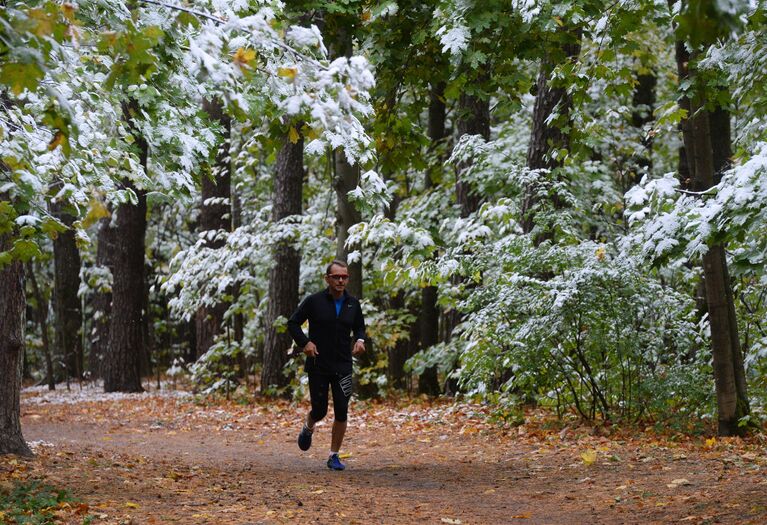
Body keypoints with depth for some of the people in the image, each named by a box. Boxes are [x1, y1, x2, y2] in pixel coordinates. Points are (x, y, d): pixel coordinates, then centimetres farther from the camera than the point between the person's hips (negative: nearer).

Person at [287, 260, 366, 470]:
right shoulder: (314, 301, -6)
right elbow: (293, 323, 1)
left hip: (343, 366, 2)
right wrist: (304, 342, -14)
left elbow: (359, 327, 19)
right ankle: (308, 427, 39)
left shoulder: (353, 304, 4)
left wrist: (360, 340, -2)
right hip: (318, 365, -2)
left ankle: (334, 456, 7)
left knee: (341, 411, -5)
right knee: (319, 410, 2)